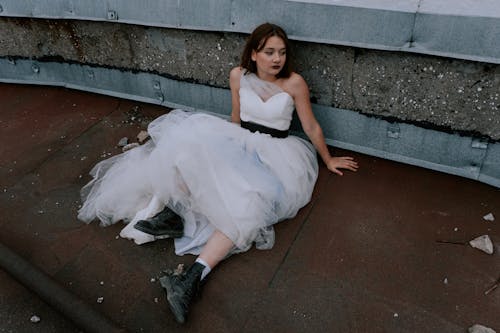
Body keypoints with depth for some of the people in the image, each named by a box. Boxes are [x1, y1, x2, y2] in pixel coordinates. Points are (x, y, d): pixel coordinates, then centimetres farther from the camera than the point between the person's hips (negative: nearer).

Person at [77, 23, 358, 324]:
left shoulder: (295, 82, -8)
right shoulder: (239, 76, 1)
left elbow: (312, 127, 2)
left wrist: (329, 160, 11)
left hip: (275, 152, -3)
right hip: (240, 142, 4)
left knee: (248, 200, -34)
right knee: (197, 139, -28)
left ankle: (195, 275, -42)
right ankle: (172, 212, -27)